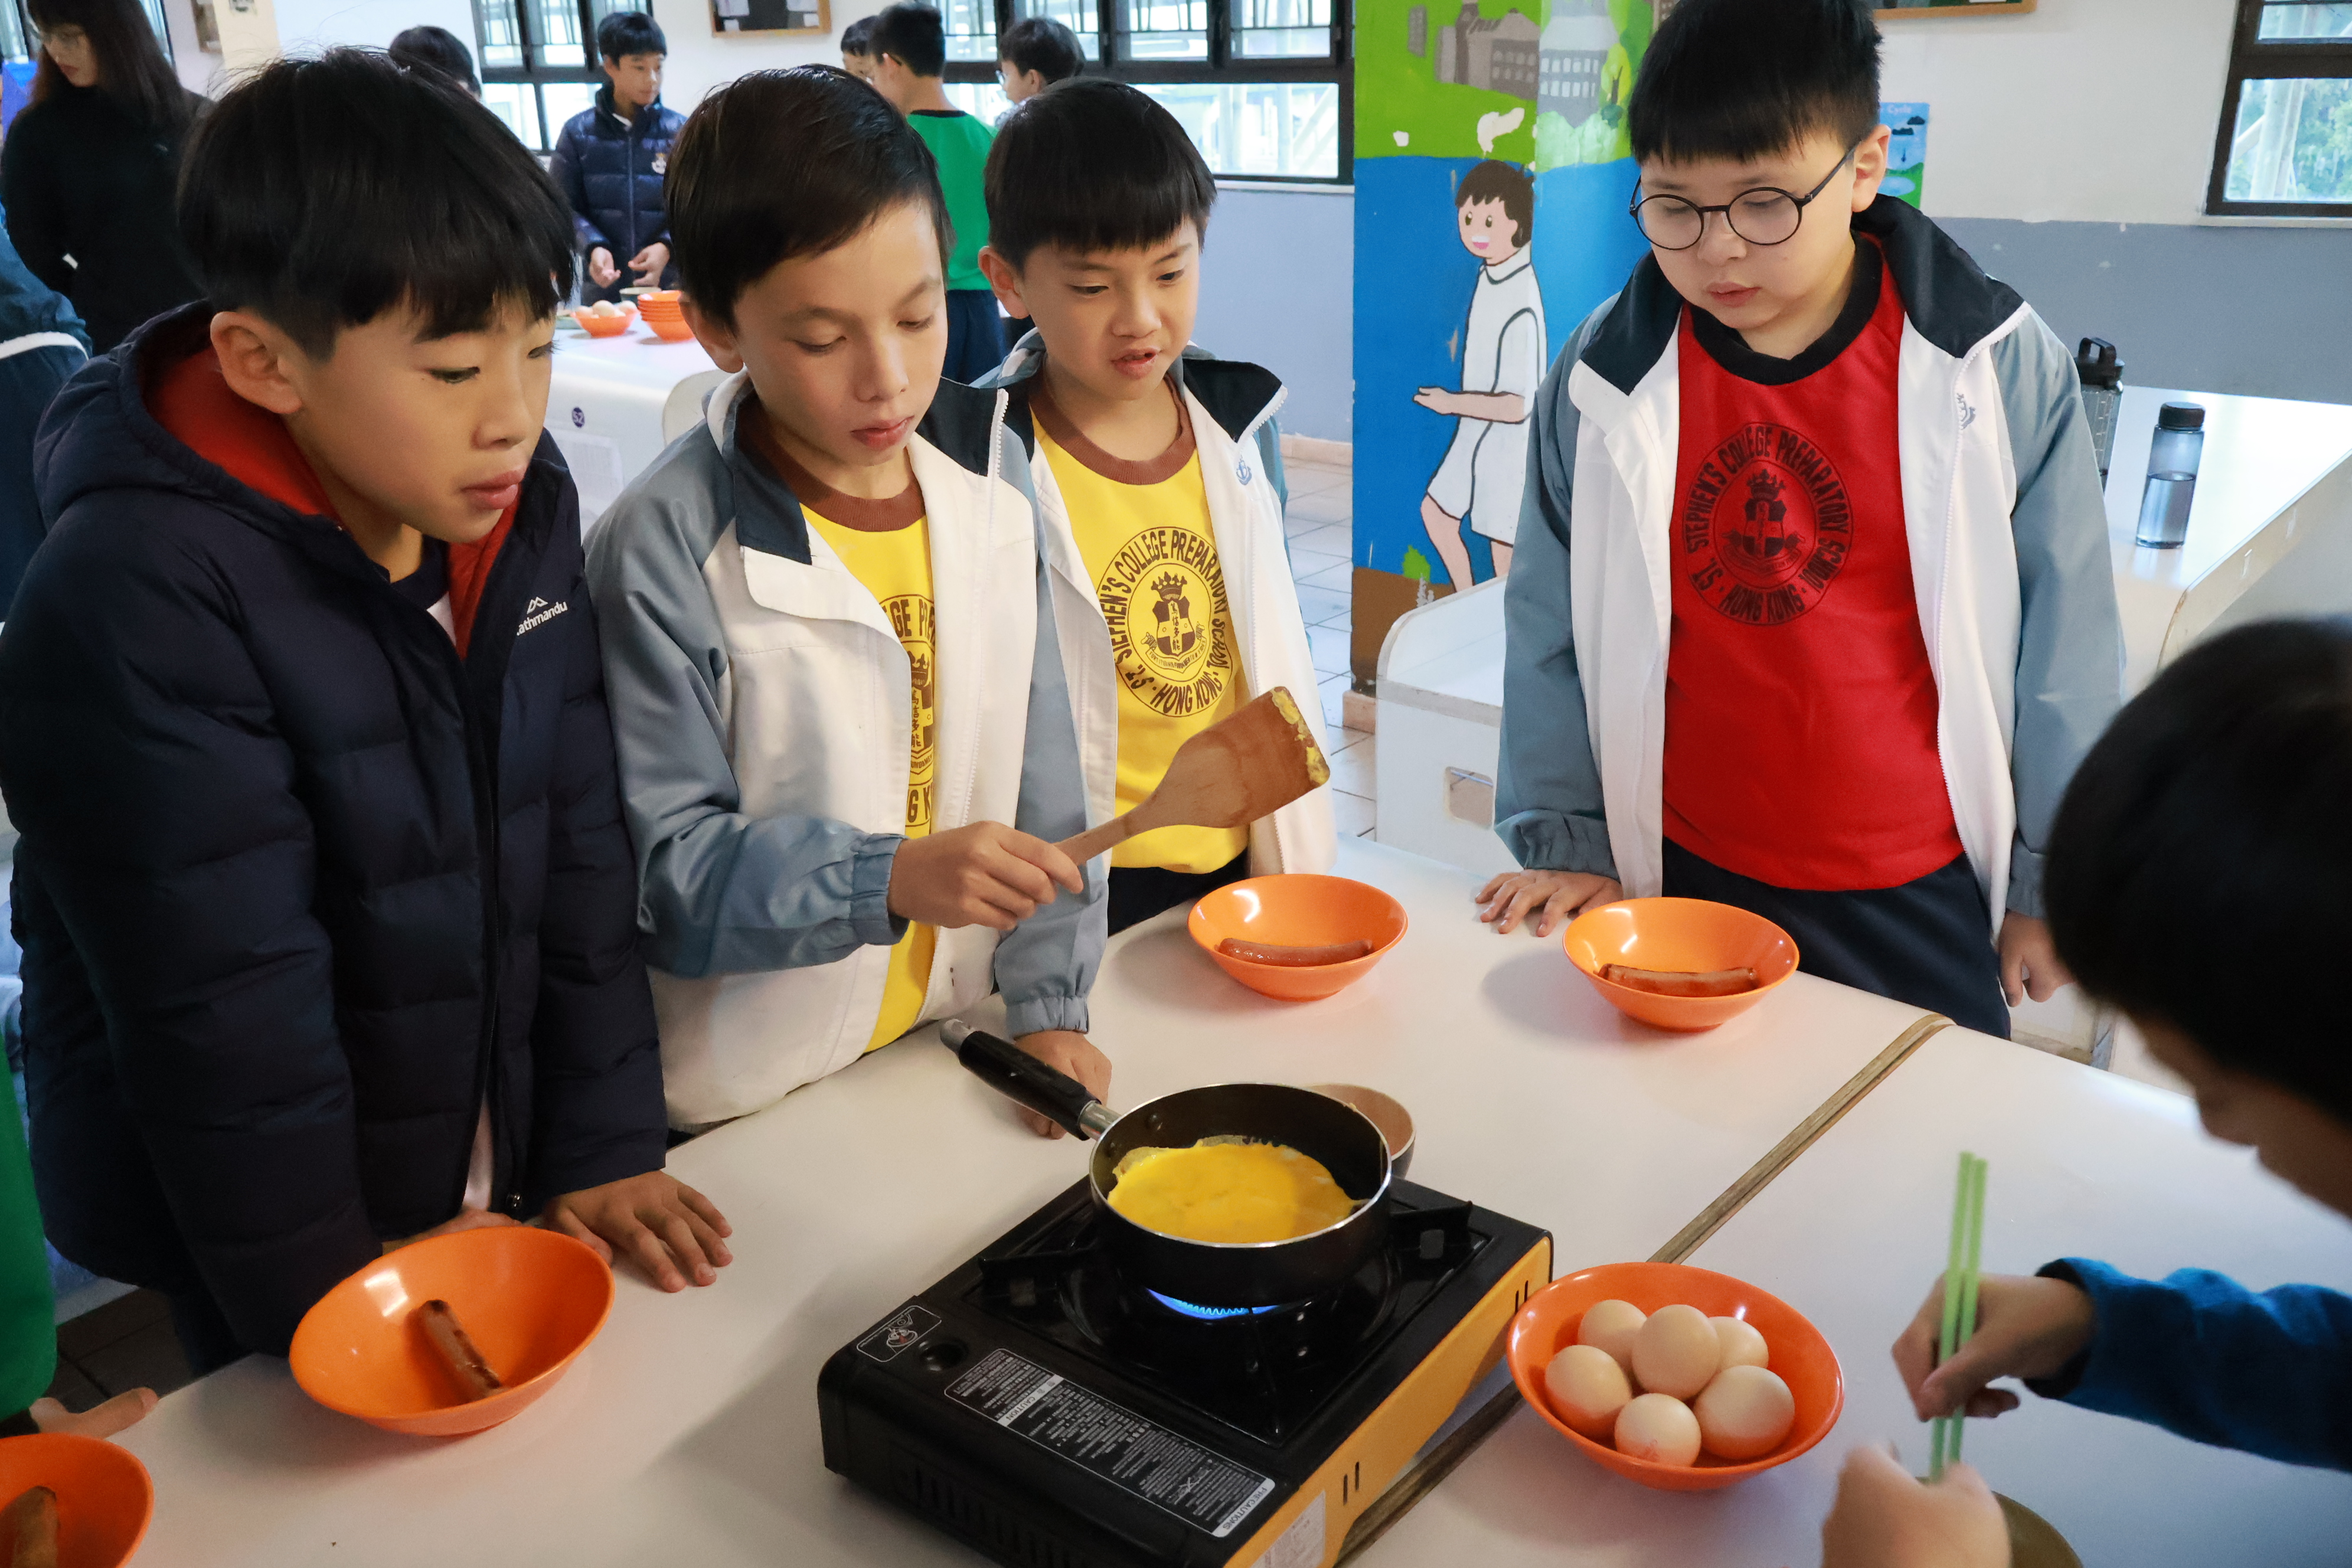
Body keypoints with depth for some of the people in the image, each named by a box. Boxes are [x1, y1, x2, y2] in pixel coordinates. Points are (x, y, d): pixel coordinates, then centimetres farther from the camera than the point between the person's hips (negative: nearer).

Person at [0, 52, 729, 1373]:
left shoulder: (516, 507, -9)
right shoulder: (136, 608, -28)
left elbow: (579, 844, -4)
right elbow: (222, 1007, -23)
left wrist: (605, 1143, -4)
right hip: (267, 1260, -5)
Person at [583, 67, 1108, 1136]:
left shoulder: (990, 482, -4)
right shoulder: (664, 547, -20)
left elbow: (1038, 772, -1)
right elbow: (663, 868, -18)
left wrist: (1049, 1003, -3)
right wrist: (894, 879, -31)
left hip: (950, 1042, 5)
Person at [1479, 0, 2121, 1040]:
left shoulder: (1998, 370, -10)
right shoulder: (1604, 378, -7)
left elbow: (2063, 644, -2)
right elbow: (1550, 631, 1)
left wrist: (2050, 883, 3)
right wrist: (1564, 841, 2)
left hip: (1919, 901, 0)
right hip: (1683, 880, 1)